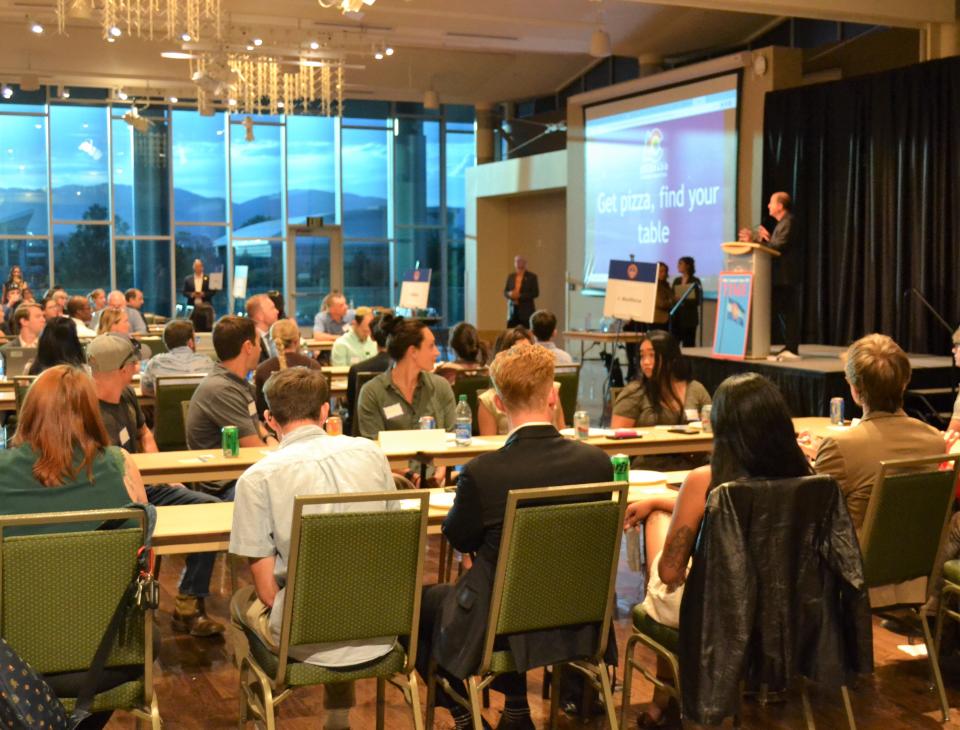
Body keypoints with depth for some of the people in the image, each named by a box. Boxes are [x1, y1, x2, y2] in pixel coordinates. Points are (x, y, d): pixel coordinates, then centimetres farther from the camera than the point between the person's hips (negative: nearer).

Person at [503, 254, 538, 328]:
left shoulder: (532, 276, -1)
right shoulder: (510, 276, 12)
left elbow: (535, 293, -7)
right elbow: (505, 292, 14)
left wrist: (520, 296, -16)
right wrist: (510, 294, -11)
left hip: (526, 311, -4)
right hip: (513, 310, 4)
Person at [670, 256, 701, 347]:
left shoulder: (695, 281, -2)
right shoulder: (676, 281, 14)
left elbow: (697, 300, -8)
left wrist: (682, 300, -21)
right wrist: (673, 299, -5)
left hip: (689, 317, -5)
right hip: (676, 316, 5)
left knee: (688, 345, -5)